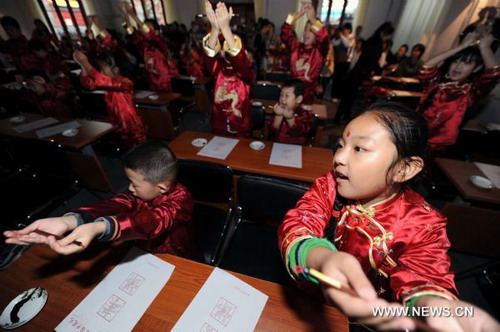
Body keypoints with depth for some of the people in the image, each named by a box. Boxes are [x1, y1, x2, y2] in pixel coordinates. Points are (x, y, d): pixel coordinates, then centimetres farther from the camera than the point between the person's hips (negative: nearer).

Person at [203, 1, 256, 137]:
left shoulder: (247, 73, -9)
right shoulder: (218, 70, -3)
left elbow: (239, 59, -30)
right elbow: (209, 55, -23)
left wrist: (225, 28, -40)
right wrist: (215, 28, -39)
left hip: (241, 129, -2)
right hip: (219, 127, 2)